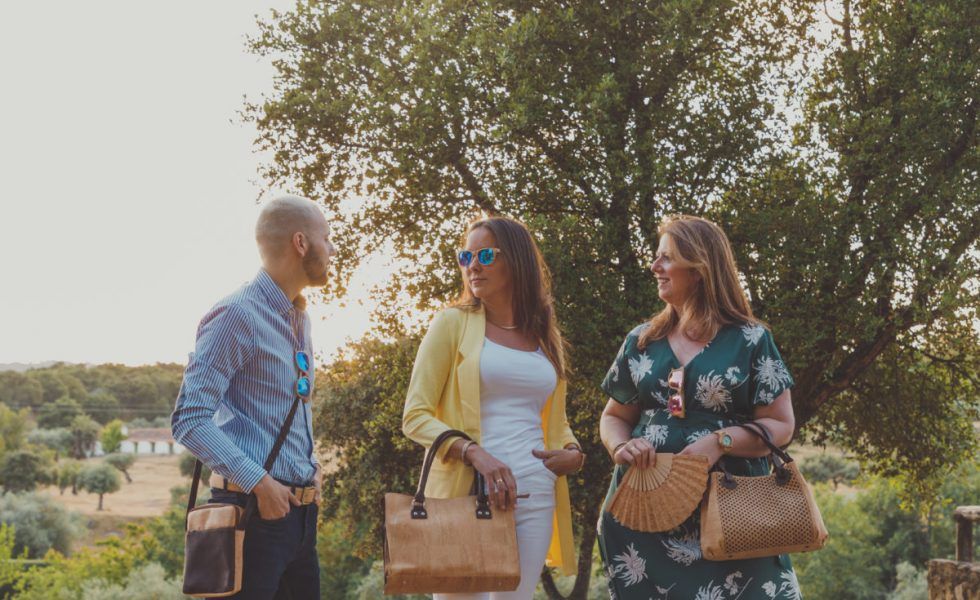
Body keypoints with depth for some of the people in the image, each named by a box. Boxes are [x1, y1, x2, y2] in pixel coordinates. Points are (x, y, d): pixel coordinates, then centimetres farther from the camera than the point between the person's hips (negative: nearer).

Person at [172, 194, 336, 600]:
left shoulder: (300, 319, 16)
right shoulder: (237, 315, -12)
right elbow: (190, 421, -17)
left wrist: (310, 465, 11)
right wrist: (259, 483, -20)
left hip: (301, 511, 9)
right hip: (254, 510, -9)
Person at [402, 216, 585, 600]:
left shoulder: (546, 337, 15)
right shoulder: (453, 324, 2)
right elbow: (415, 416, -3)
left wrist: (573, 452, 3)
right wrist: (474, 453, -19)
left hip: (535, 497, 4)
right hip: (466, 492, -4)